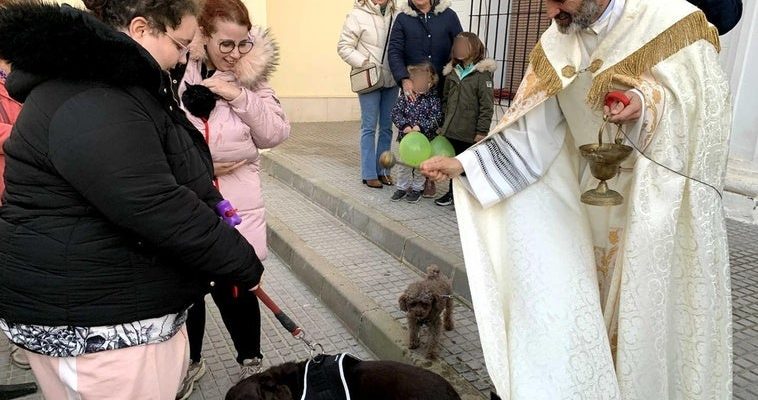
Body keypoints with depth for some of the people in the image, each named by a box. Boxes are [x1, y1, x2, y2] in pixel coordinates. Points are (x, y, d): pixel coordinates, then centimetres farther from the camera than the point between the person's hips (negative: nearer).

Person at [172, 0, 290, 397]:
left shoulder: (251, 76, 0)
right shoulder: (176, 72, -6)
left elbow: (277, 133, -5)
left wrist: (239, 96, -15)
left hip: (236, 198, 0)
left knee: (234, 285, 1)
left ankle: (250, 361, 28)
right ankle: (190, 360, 39)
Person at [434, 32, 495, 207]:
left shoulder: (482, 74, -10)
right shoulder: (452, 72, 8)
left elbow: (487, 106, -12)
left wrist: (482, 131, -15)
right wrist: (445, 122, 13)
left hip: (470, 132, -5)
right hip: (452, 130, 6)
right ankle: (453, 192, 30)